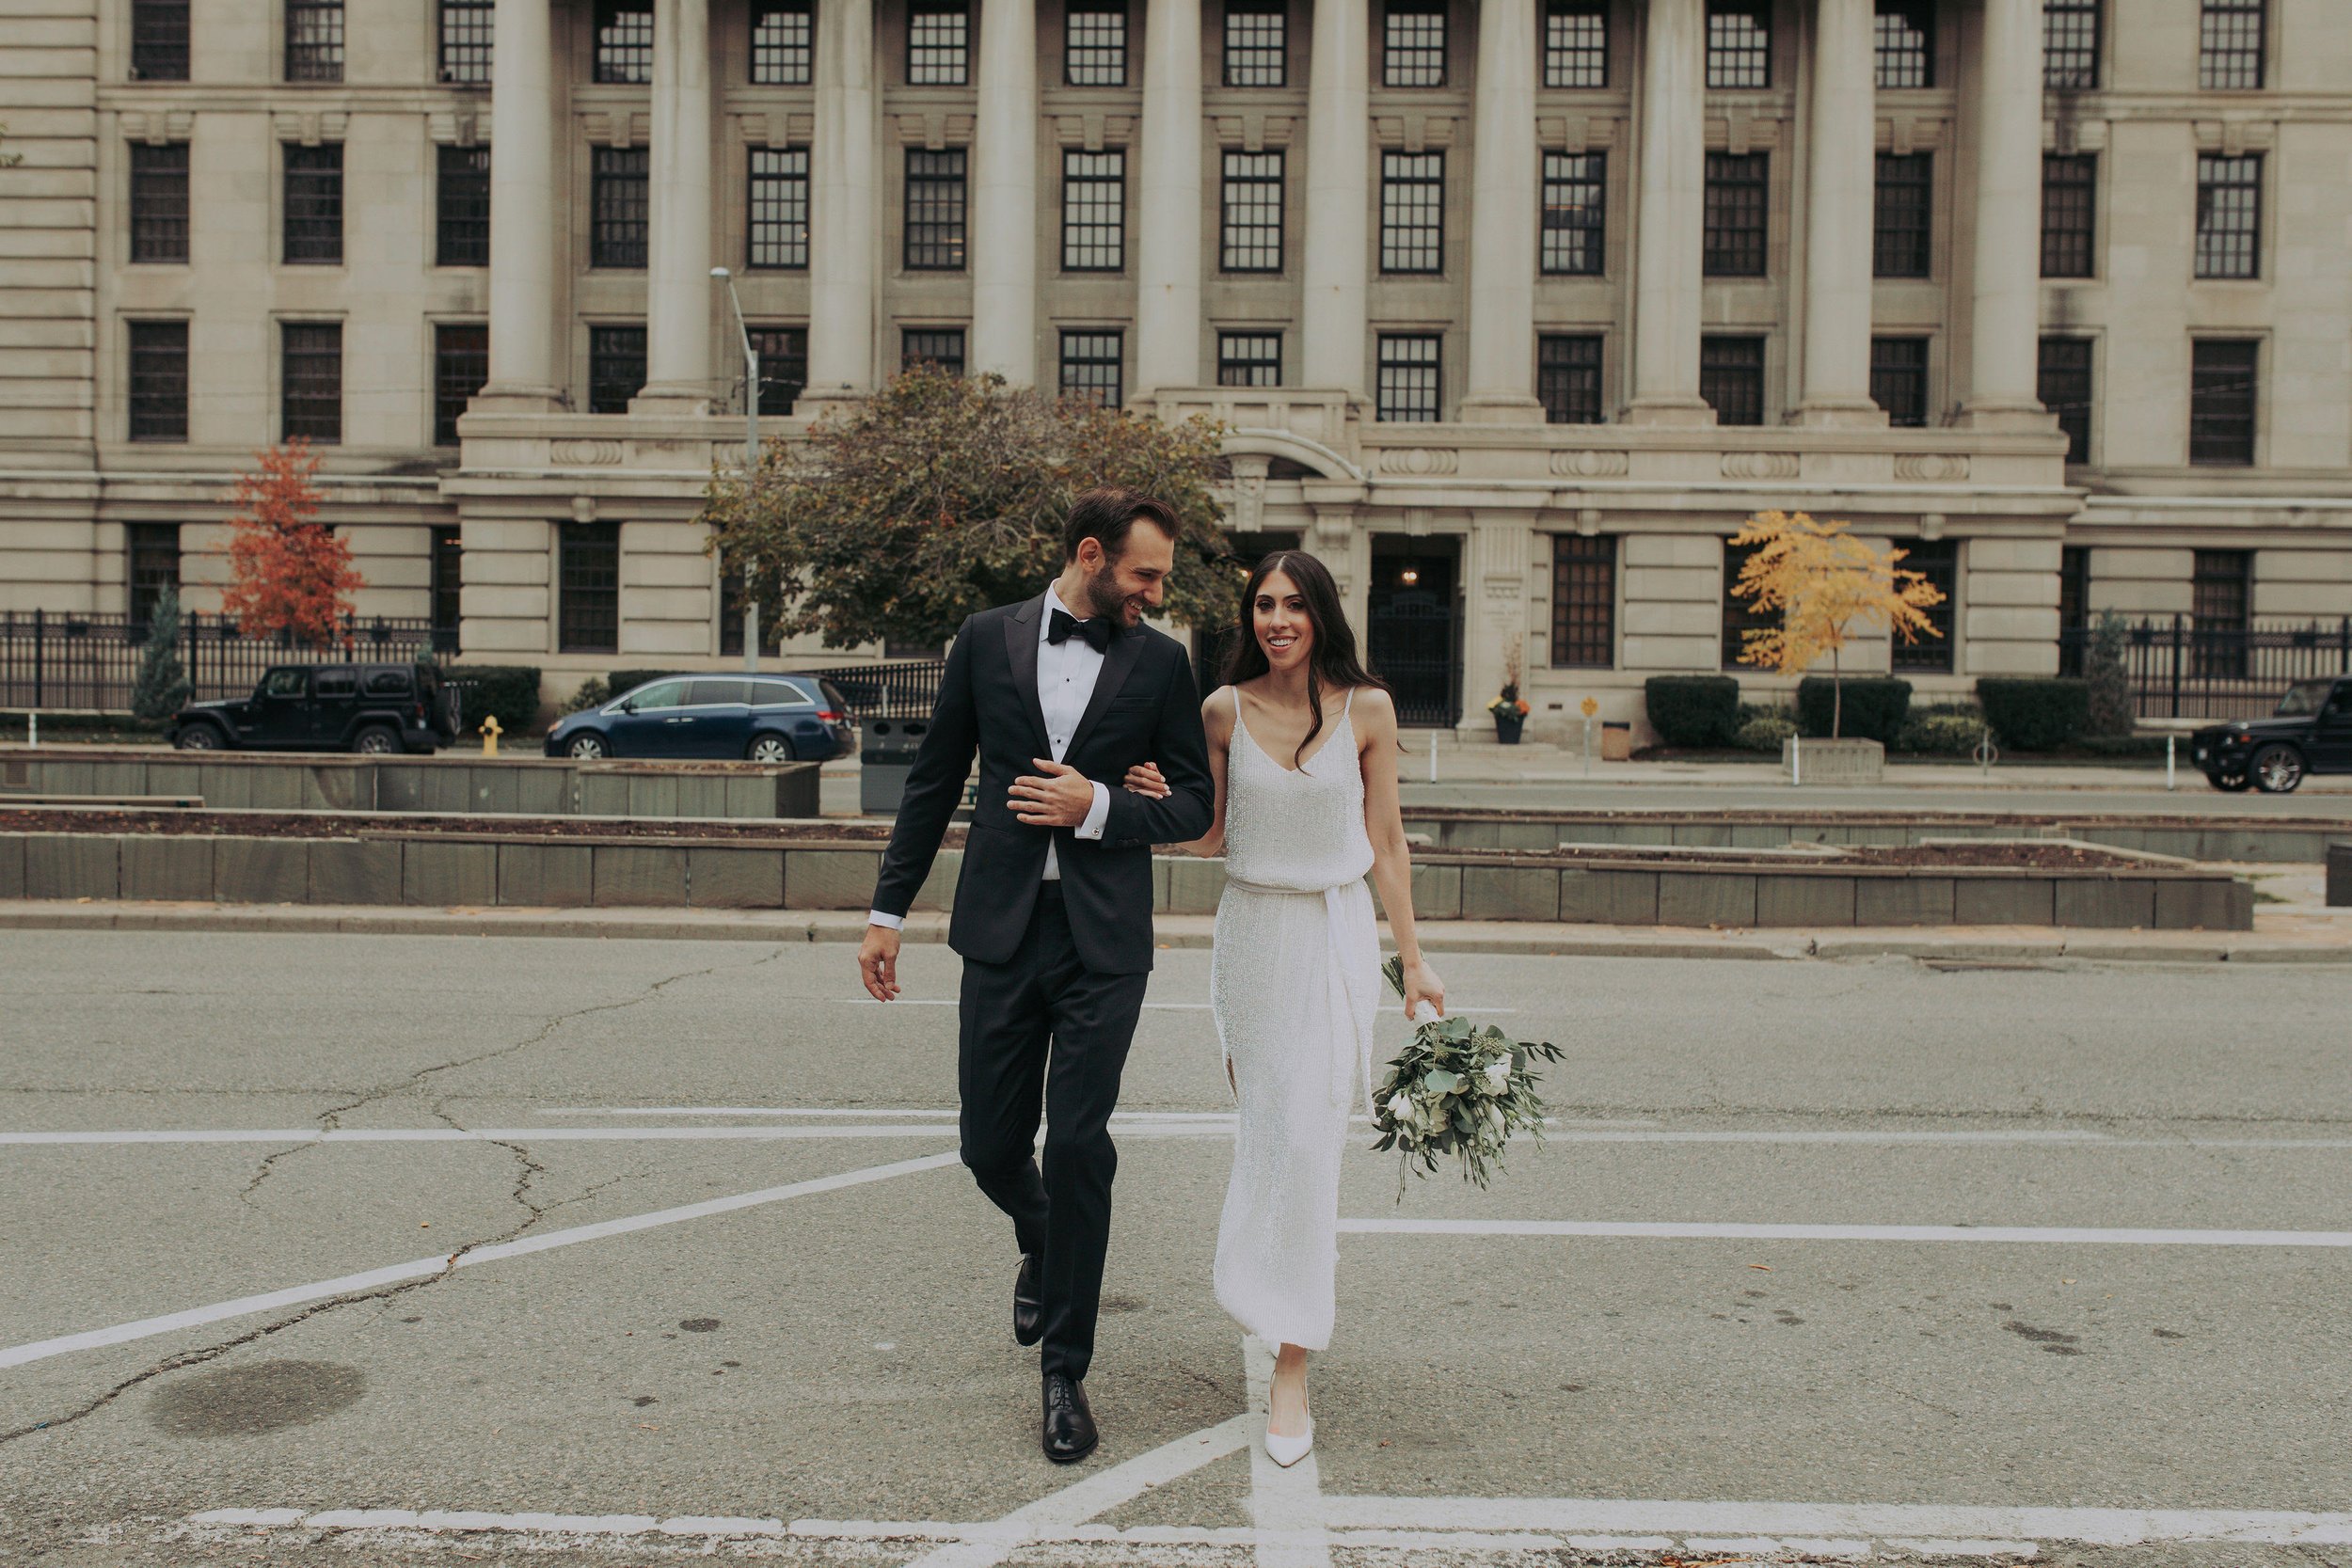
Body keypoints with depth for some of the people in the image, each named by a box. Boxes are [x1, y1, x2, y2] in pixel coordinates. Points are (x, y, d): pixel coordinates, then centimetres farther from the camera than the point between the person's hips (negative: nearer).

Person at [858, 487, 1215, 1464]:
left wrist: (1097, 807, -12)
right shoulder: (987, 639, 5)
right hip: (1000, 930, 2)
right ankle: (1041, 1248, 44)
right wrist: (888, 911, 7)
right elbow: (934, 782, 9)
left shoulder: (1161, 662, 3)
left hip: (1104, 941, -1)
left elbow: (1192, 804, 6)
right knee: (990, 1145, 8)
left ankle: (1065, 1371, 14)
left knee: (1079, 1144, -3)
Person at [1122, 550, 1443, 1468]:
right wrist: (1160, 803, -12)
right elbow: (1213, 838, 9)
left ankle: (1292, 1365, 1)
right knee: (1260, 1127, 10)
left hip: (1336, 934, -2)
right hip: (1251, 932, 2)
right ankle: (1288, 1272, 39)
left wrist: (1412, 959, 3)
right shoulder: (1225, 710, 1)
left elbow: (1385, 840, 3)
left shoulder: (1366, 709, -3)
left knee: (1309, 1135, -7)